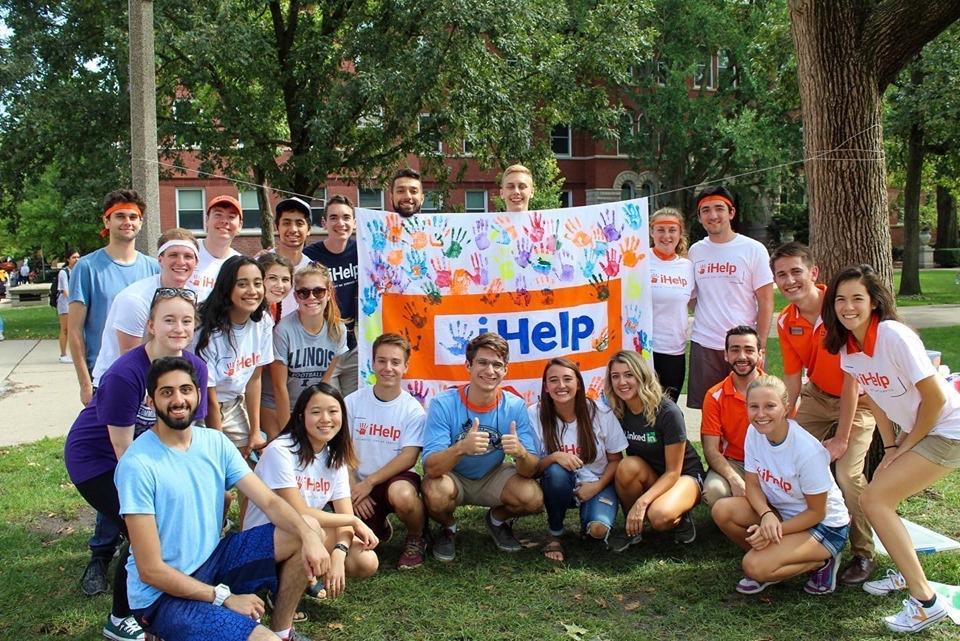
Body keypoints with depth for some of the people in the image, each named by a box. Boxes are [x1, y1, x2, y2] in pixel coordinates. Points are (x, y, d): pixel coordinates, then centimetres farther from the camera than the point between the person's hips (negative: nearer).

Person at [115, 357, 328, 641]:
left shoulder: (215, 442, 0)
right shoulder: (137, 464, -21)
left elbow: (269, 501, -5)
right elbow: (150, 570, -19)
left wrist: (309, 536, -25)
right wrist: (223, 597, -17)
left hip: (211, 559, 7)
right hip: (161, 593, -7)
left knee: (308, 528, -4)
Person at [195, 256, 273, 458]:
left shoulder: (263, 324, -10)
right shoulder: (210, 333, -26)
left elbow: (254, 379, 0)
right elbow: (209, 399, -17)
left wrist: (255, 431, 0)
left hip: (236, 406, 5)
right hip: (203, 411, -5)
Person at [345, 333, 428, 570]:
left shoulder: (413, 409, -7)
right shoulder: (353, 402, -1)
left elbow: (409, 457, -12)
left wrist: (369, 482, -17)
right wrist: (354, 488, -12)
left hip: (397, 478, -3)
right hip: (360, 483, 3)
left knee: (402, 495, -37)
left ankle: (416, 539, -2)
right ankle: (378, 525, 21)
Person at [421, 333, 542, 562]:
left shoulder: (515, 406, -17)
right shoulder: (443, 404, -23)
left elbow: (531, 471, -19)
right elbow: (430, 468, -31)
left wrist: (520, 453, -43)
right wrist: (461, 448, -51)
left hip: (492, 478, 2)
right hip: (451, 476, -2)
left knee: (533, 498, -25)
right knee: (436, 494, -35)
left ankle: (498, 519, 11)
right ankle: (447, 527, 3)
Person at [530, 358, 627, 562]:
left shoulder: (601, 414, -10)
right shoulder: (535, 415, -13)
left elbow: (615, 460, 0)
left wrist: (596, 486, -16)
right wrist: (554, 457, -29)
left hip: (598, 485, 0)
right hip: (561, 486, 1)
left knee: (598, 528, -30)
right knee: (555, 471, -34)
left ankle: (588, 523, 11)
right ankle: (554, 533, -8)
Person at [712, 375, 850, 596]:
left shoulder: (807, 451, -28)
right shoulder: (754, 433, -10)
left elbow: (817, 512, -18)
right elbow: (753, 485, -3)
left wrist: (776, 529, -25)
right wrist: (767, 516, -23)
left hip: (824, 526, -6)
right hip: (780, 512, 6)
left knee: (755, 566, -25)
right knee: (722, 510, -18)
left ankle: (820, 562, 0)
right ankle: (772, 559, 4)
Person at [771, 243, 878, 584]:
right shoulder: (785, 322, -8)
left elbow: (851, 378, -24)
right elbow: (793, 380, -1)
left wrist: (842, 438, -22)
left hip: (858, 399, -5)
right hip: (817, 396, 5)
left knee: (847, 473, -20)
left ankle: (864, 554, 2)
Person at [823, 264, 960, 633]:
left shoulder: (893, 336, -25)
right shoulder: (846, 346, -2)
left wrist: (905, 447, -10)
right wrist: (890, 447, 5)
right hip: (914, 431, 8)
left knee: (873, 500, -13)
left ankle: (924, 601, -6)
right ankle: (906, 574, 34)